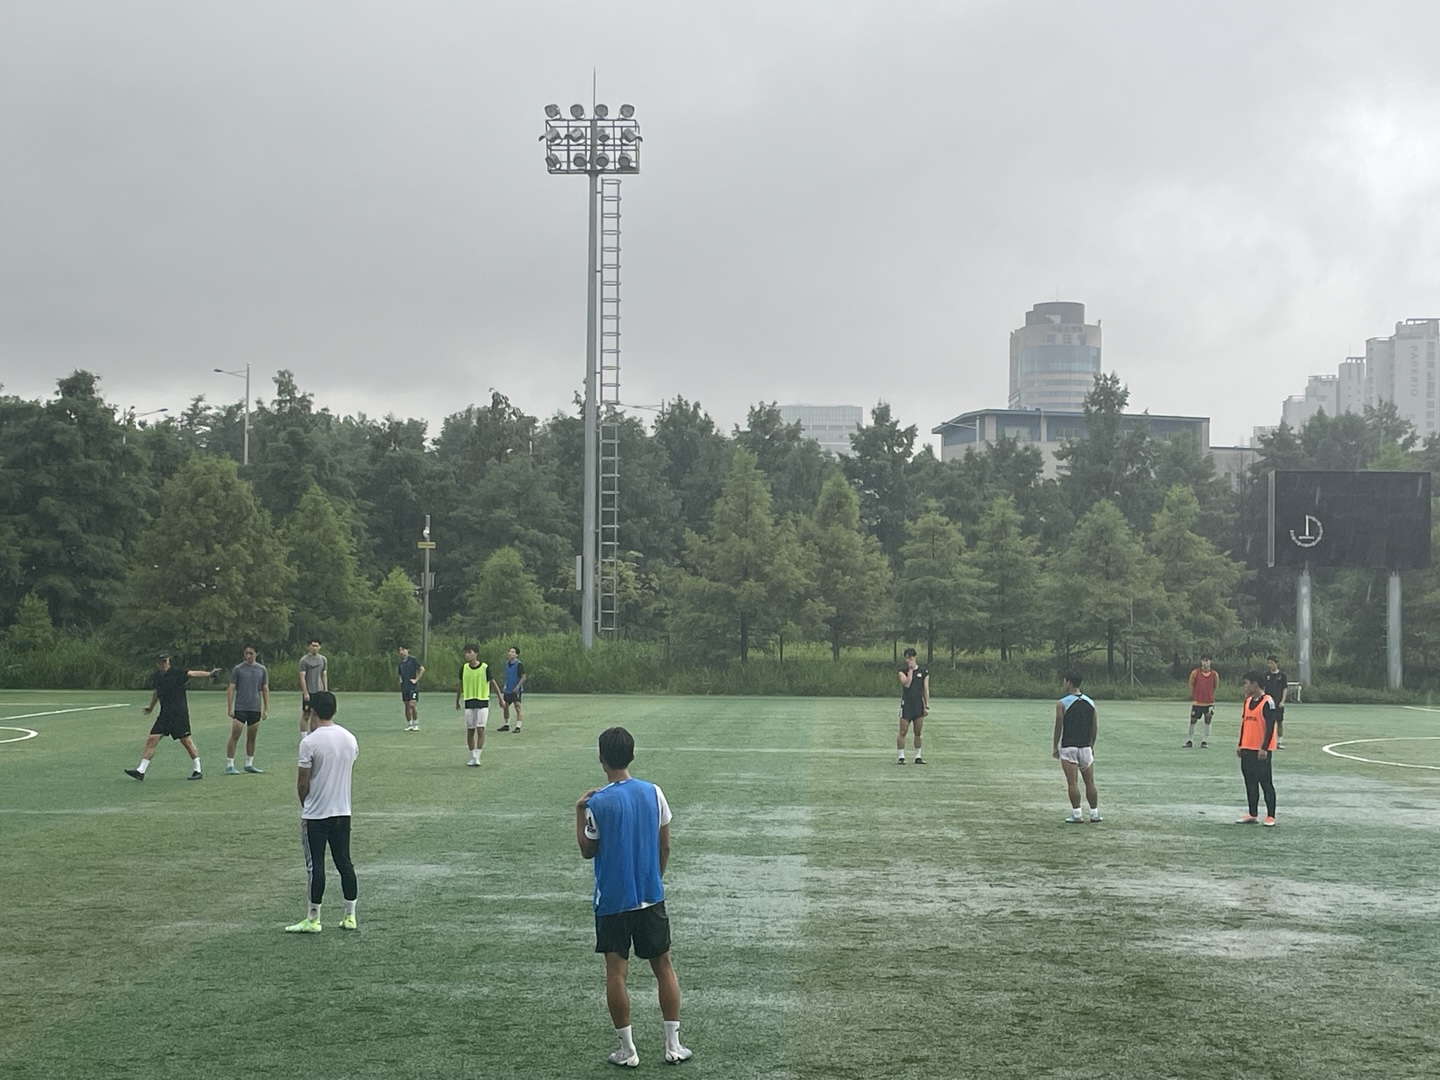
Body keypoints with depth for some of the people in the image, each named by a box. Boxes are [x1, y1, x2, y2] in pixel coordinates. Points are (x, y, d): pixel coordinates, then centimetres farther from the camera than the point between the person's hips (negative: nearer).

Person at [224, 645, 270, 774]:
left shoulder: (262, 670, 8)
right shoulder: (238, 669, -2)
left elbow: (265, 690, 11)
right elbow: (231, 689, -2)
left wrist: (266, 709, 6)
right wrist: (229, 708, -8)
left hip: (255, 709, 4)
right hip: (240, 709, -4)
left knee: (252, 738, 9)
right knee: (235, 736, -7)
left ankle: (249, 764, 19)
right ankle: (229, 766, -6)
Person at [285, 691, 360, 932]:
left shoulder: (310, 742, -16)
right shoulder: (350, 739, 3)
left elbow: (302, 782, -12)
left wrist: (305, 804, 7)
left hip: (316, 813, -6)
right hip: (343, 811, 6)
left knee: (315, 865, 0)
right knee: (344, 862, 11)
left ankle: (313, 920, 5)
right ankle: (350, 916, 15)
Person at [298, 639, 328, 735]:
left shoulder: (323, 660, 8)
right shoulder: (304, 660, -7)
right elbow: (302, 677, -10)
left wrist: (326, 690, 7)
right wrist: (305, 693, -16)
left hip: (319, 691, 5)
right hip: (308, 692, -5)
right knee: (306, 715, -2)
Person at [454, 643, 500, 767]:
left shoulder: (485, 667, -8)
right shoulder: (464, 668, 1)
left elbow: (492, 683, 3)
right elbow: (460, 684, 13)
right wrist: (457, 701, 19)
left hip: (482, 702, -3)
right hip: (469, 703, 3)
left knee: (480, 730, -10)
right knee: (470, 731, 6)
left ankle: (477, 757, -8)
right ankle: (472, 757, 17)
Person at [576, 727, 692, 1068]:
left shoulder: (597, 803, -14)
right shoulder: (653, 793, -4)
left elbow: (588, 850, -1)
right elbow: (664, 847, 4)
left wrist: (580, 811, 8)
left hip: (612, 900, -3)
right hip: (651, 897, 3)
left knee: (615, 972, 6)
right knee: (664, 967, 13)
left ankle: (628, 1050, 8)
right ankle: (673, 1045, 14)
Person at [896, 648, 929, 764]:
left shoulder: (924, 672, 5)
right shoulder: (903, 672, 2)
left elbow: (926, 690, 5)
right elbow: (906, 684, -15)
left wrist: (927, 706, 0)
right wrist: (910, 670, -11)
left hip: (919, 705, 1)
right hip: (906, 704, -1)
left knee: (918, 733, 5)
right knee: (903, 732, -5)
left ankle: (918, 756, 12)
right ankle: (900, 756, 0)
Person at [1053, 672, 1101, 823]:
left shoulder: (1062, 703, -7)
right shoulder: (1090, 703, 7)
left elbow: (1059, 726, -8)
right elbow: (1095, 727, 9)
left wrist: (1055, 747, 1)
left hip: (1068, 747, -4)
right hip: (1086, 747, 4)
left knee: (1072, 783, -3)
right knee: (1090, 782, 10)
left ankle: (1077, 815, -5)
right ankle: (1095, 814, 13)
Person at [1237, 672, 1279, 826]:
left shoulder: (1267, 702, -13)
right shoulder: (1247, 701, 12)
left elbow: (1270, 727, -16)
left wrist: (1264, 748, -20)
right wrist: (1240, 744, 16)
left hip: (1261, 750, -8)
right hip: (1247, 749, 8)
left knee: (1265, 782, -2)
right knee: (1250, 781, 10)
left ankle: (1270, 816, 4)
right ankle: (1252, 814, 16)